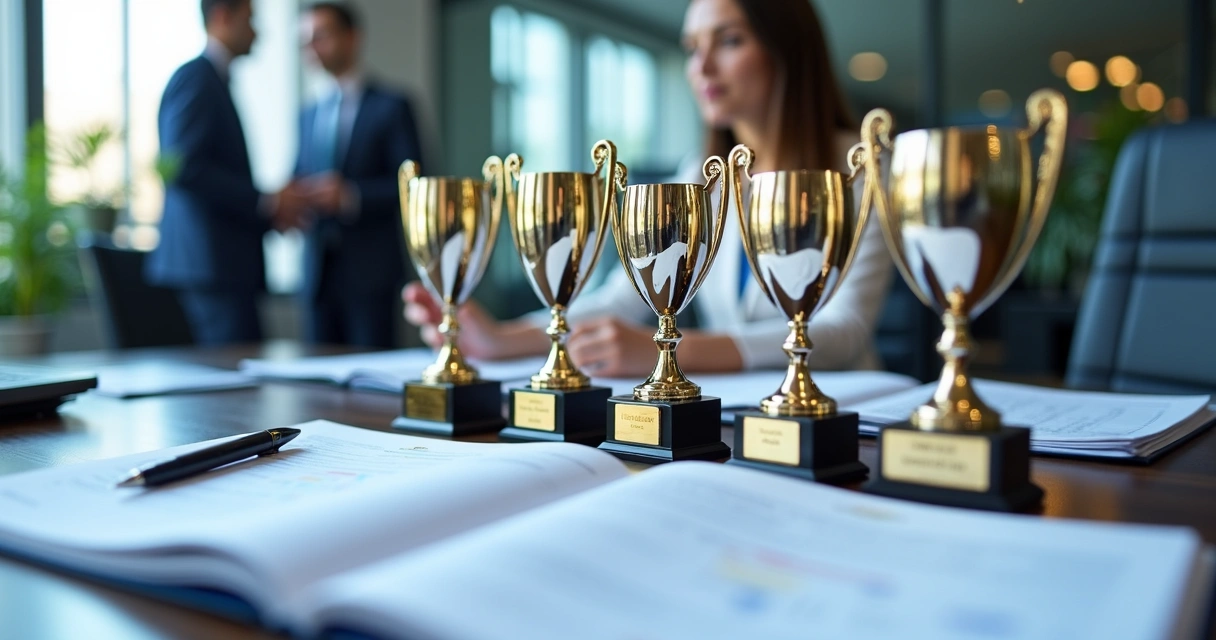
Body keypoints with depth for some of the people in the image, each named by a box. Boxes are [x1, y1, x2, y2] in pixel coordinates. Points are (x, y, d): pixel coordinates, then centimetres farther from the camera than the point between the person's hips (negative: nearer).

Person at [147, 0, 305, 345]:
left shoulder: (212, 80, 21)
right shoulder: (195, 77, -9)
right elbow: (183, 169, -20)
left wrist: (272, 211, 9)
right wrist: (265, 203, -16)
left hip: (220, 265, 10)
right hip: (209, 265, -10)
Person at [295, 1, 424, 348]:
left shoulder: (390, 107, 0)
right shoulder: (310, 114, 19)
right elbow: (299, 178, 19)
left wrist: (351, 195, -21)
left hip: (368, 269, -5)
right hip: (318, 270, 5)